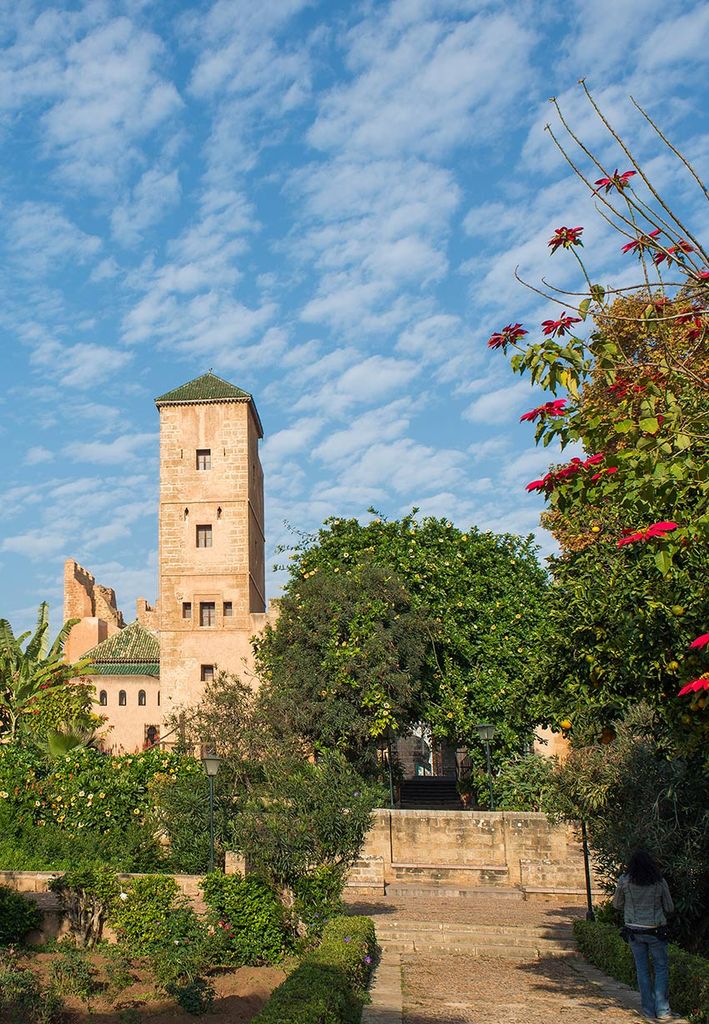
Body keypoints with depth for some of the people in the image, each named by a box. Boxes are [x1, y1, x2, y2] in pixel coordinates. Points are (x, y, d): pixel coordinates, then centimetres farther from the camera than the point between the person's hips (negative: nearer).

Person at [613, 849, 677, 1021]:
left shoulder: (624, 881, -7)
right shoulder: (660, 882, -7)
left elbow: (617, 904, 6)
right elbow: (669, 908, 2)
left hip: (634, 931, 1)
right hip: (656, 931, -1)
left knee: (642, 970, 10)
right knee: (661, 968, 10)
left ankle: (649, 1011, 13)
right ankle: (662, 1010, 5)